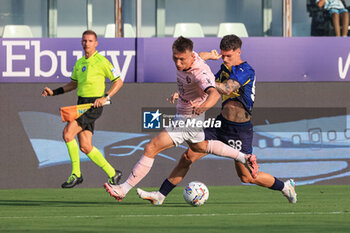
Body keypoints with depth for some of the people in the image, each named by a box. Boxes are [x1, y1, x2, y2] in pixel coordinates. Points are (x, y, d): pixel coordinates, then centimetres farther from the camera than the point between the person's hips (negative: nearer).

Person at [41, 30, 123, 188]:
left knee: (68, 133, -21)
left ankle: (76, 174, -11)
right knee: (85, 147, 3)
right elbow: (73, 84, 28)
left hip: (93, 105, -8)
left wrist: (105, 97, -15)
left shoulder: (101, 62, -6)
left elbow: (118, 81, -3)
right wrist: (54, 92, 17)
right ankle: (112, 174, 15)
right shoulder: (79, 63, 15)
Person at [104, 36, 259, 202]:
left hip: (187, 122, -10)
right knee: (198, 146, 35)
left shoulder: (199, 73, -34)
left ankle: (123, 189, -8)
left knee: (151, 149, -13)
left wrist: (204, 106, -70)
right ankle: (244, 158, 38)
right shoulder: (187, 57, -9)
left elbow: (214, 93, -51)